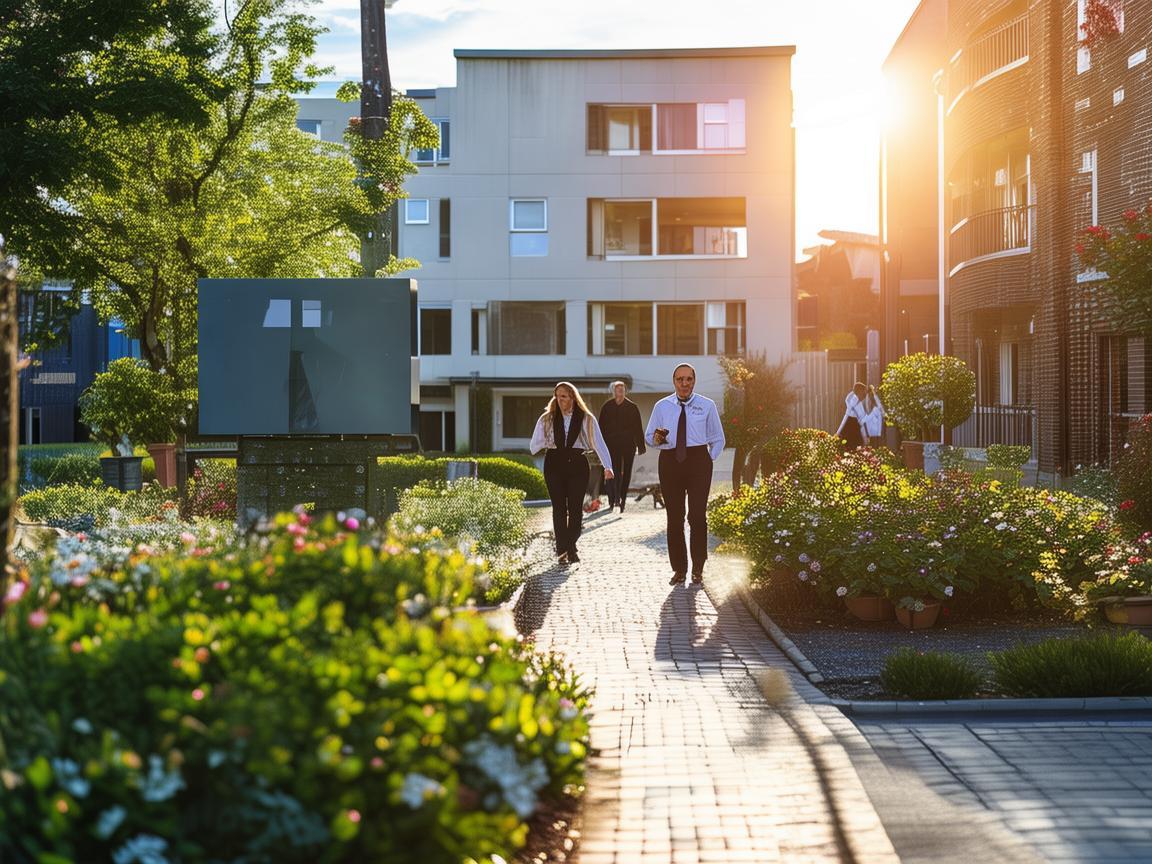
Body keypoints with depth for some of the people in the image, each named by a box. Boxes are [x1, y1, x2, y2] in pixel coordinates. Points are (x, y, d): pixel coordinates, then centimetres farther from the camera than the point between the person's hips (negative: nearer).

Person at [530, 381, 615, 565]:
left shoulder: (586, 419, 4)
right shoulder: (547, 419, 8)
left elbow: (599, 443, -5)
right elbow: (533, 447, 8)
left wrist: (607, 466, -18)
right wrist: (547, 442, -11)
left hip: (577, 464, -1)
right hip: (554, 464, 1)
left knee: (575, 508, -3)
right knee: (559, 507, -2)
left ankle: (571, 548, 10)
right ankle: (562, 550, 1)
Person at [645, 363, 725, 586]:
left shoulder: (707, 406, 7)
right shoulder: (662, 406, 9)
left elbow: (718, 439, 13)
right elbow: (648, 435, 14)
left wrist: (709, 460, 1)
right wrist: (656, 439, -9)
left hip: (698, 460, -1)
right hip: (670, 461, 2)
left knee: (698, 514, -4)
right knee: (674, 516, 3)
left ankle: (698, 569, 5)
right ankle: (678, 569, 10)